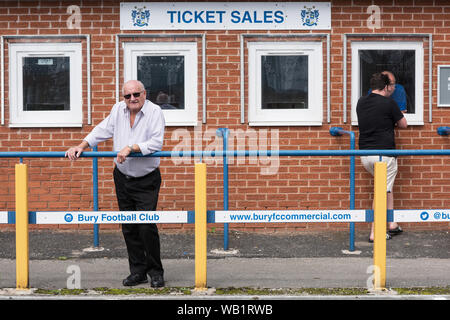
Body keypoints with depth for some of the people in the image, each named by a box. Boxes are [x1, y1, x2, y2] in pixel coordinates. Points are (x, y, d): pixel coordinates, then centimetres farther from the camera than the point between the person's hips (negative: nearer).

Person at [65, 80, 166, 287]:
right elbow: (102, 130, 11)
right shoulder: (118, 109, 5)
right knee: (129, 227, 7)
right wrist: (82, 146, 0)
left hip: (146, 180, -5)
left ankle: (156, 272, 5)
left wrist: (130, 148, -29)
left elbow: (156, 143, -22)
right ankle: (138, 270, 17)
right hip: (123, 177, 5)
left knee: (147, 226, -9)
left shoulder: (154, 112, -12)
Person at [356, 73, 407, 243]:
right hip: (384, 154, -6)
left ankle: (392, 224, 21)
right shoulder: (389, 103, -7)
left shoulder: (361, 102, 9)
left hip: (365, 155, 6)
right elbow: (403, 124, 4)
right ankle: (375, 233, -1)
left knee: (386, 186, 23)